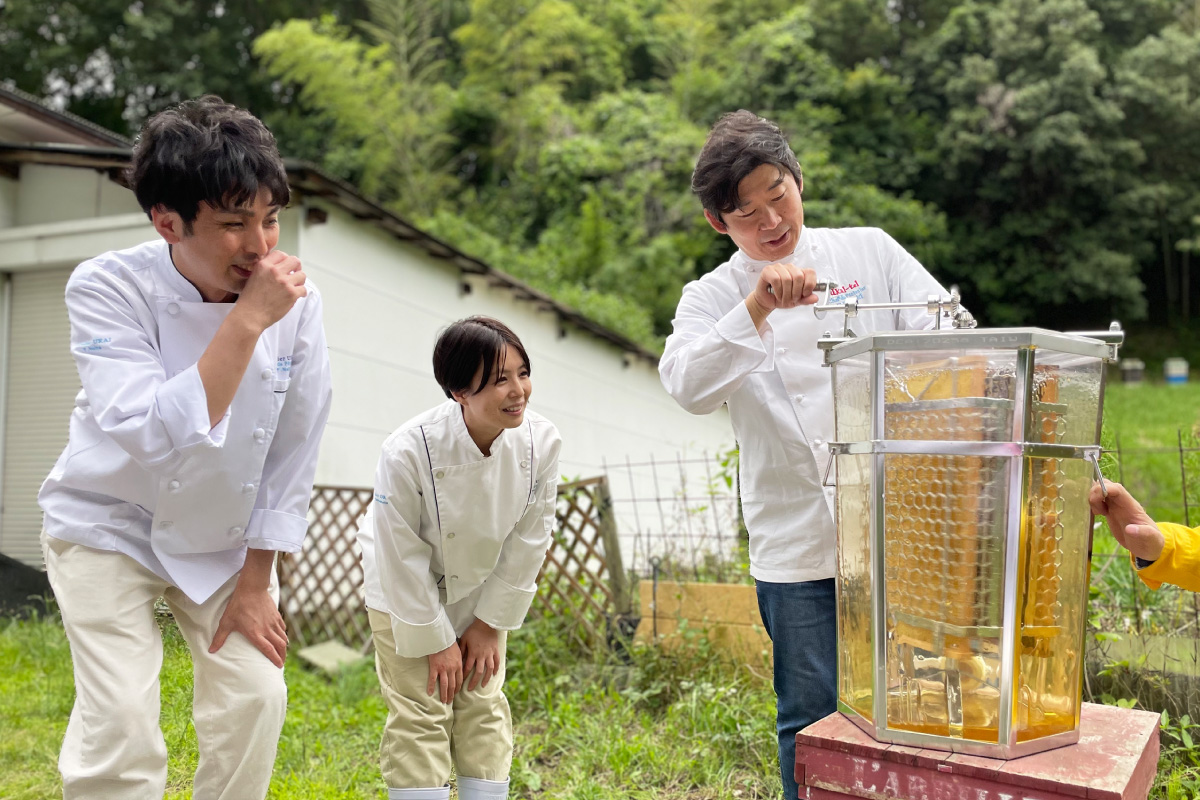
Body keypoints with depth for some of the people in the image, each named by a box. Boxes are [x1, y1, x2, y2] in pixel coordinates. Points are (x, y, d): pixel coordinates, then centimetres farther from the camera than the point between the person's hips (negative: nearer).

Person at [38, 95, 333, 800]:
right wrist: (246, 321, -41)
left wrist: (255, 581, -3)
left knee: (255, 696, -1)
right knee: (121, 721, -11)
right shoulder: (107, 288, -24)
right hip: (111, 526, -3)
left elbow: (294, 450, -8)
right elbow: (160, 441, -38)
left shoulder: (294, 298, -17)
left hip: (227, 536, 3)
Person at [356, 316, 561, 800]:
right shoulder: (409, 451, -35)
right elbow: (404, 556, -22)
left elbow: (527, 542, -11)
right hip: (407, 591, -3)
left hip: (482, 588, 4)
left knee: (484, 708, 10)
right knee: (420, 716, -3)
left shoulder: (541, 442, -24)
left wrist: (489, 624, -5)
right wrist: (435, 641, -13)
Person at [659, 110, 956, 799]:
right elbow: (689, 386, -16)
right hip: (798, 543, -1)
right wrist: (758, 308, -29)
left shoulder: (870, 251, 6)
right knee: (812, 717, 8)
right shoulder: (714, 297, 3)